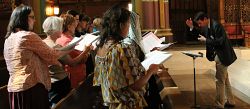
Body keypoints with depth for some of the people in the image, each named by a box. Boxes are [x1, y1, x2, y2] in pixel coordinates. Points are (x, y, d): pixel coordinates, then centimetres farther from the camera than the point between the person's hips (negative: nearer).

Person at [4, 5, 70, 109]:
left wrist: (55, 61, 21)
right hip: (31, 87, -8)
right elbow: (50, 55, -7)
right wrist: (69, 48, 9)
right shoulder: (28, 36, -14)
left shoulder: (8, 39, 12)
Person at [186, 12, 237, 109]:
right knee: (224, 79, 18)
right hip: (218, 55, 10)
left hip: (222, 56, -10)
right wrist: (192, 27, 2)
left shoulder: (216, 26, -23)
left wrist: (205, 40, -22)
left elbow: (220, 42, -28)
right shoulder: (207, 27, 4)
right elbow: (201, 35, 16)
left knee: (220, 80, -4)